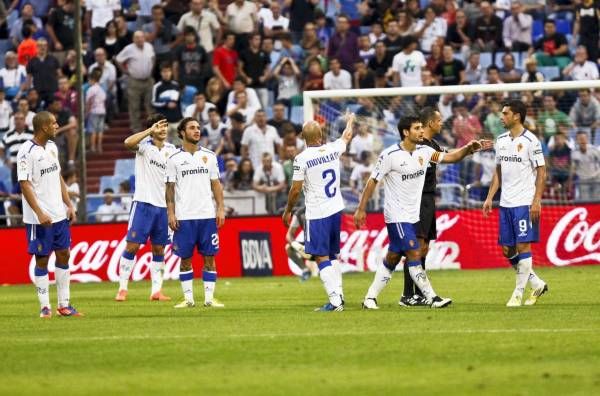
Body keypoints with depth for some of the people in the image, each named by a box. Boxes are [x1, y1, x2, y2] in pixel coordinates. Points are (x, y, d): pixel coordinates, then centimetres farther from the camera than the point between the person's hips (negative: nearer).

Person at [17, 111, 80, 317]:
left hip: (59, 214, 7)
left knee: (63, 255, 8)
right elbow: (25, 184, -17)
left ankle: (64, 305, 14)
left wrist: (69, 205, 12)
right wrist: (39, 213, -21)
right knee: (42, 259, -1)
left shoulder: (52, 147, 9)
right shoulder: (27, 152, -15)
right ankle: (45, 307, 7)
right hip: (39, 218, -7)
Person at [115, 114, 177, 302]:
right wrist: (150, 131, -26)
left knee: (159, 249, 6)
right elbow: (128, 142, -25)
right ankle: (122, 288, -2)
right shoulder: (145, 145, -3)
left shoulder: (172, 150, 10)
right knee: (132, 246, -6)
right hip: (144, 202, -4)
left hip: (163, 205, 4)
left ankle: (156, 290, 10)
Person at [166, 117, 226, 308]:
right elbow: (170, 188, 3)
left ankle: (209, 298, 3)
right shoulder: (174, 159, 3)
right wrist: (171, 213, -5)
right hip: (184, 217, -2)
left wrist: (221, 208, 1)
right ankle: (188, 298, 7)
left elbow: (216, 184, 11)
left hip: (207, 215, 2)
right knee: (185, 259, 1)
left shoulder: (209, 156, 9)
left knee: (209, 257, 0)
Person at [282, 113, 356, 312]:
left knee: (322, 258, -4)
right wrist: (350, 121, 45)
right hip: (336, 210, 6)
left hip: (316, 215, -6)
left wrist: (288, 211, 8)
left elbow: (296, 190, -8)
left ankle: (335, 301, -13)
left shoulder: (301, 159, -14)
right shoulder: (333, 149, 0)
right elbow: (347, 136, 24)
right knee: (333, 256, 18)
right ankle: (339, 295, 17)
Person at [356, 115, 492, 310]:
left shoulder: (424, 151, 4)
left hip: (413, 216, 7)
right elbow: (373, 181, -8)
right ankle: (432, 298, -11)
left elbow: (450, 157, 8)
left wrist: (470, 148, -10)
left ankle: (370, 297, 18)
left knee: (392, 258, 10)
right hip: (397, 215, -7)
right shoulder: (390, 155, -14)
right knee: (414, 254, -12)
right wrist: (361, 209, -7)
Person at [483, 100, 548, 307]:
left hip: (525, 203, -7)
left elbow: (541, 172, -8)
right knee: (507, 249, 6)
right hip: (505, 204, 7)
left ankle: (518, 293, 0)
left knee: (523, 246, -6)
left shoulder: (530, 141, -8)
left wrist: (537, 201, -15)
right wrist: (490, 197, 13)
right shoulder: (501, 140, 11)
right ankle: (537, 284, 20)